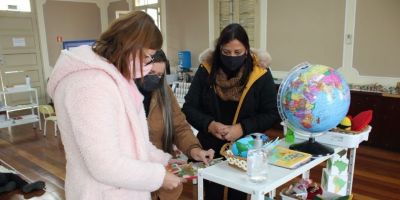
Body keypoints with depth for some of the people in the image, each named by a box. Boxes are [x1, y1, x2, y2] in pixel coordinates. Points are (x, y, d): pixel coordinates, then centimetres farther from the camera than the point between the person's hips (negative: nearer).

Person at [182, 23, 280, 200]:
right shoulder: (206, 70, -5)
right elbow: (189, 108, -4)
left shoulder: (261, 74, -8)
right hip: (210, 149, 1)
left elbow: (271, 114, -6)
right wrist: (209, 124, -21)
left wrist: (243, 128, -20)